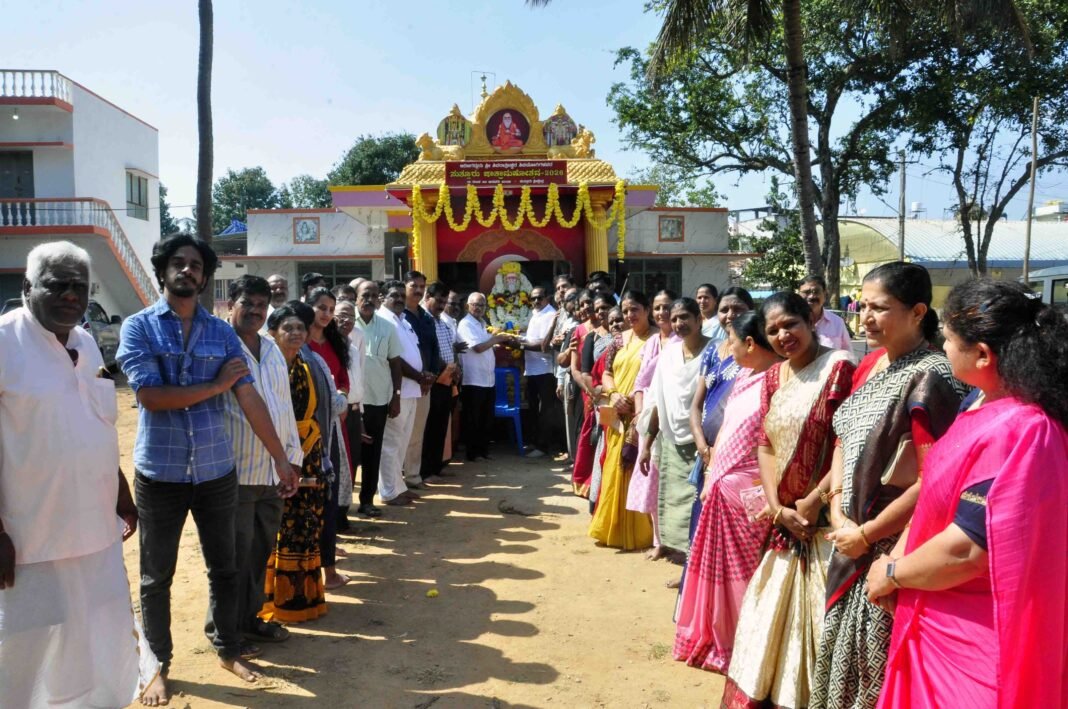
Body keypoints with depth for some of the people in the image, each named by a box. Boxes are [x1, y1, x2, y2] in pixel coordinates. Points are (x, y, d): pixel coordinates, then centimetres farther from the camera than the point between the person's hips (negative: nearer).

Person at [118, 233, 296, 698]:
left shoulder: (222, 332, 3)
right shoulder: (138, 327, -5)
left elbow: (250, 398, -1)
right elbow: (150, 396, -17)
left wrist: (280, 457, -3)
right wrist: (215, 386, -11)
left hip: (216, 470, 3)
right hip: (159, 473, -2)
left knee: (224, 568, 15)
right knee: (156, 577, 13)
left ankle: (228, 650, 34)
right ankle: (158, 663, 32)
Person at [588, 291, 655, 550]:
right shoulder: (621, 338, 13)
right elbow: (607, 372, 13)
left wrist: (637, 401, -21)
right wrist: (613, 394, -6)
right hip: (618, 417, 6)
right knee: (615, 471, 12)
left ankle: (639, 532, 11)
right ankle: (613, 527, 24)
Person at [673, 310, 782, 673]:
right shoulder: (742, 377, 12)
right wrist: (710, 476, 12)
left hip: (751, 492, -8)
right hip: (722, 488, 9)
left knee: (746, 572, 5)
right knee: (719, 568, 18)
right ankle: (717, 642, 34)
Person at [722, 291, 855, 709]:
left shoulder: (838, 367, -11)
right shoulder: (773, 377, 9)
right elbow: (765, 444, 5)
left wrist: (813, 501, -15)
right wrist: (776, 506, -6)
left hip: (822, 518, -6)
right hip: (783, 521, 6)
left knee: (814, 619, 2)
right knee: (773, 616, 17)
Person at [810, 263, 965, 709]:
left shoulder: (929, 378, -19)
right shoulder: (871, 363, 5)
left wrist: (866, 534, -15)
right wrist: (838, 511, -2)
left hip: (892, 546, -7)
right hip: (853, 537, 8)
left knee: (878, 659, 8)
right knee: (846, 647, 21)